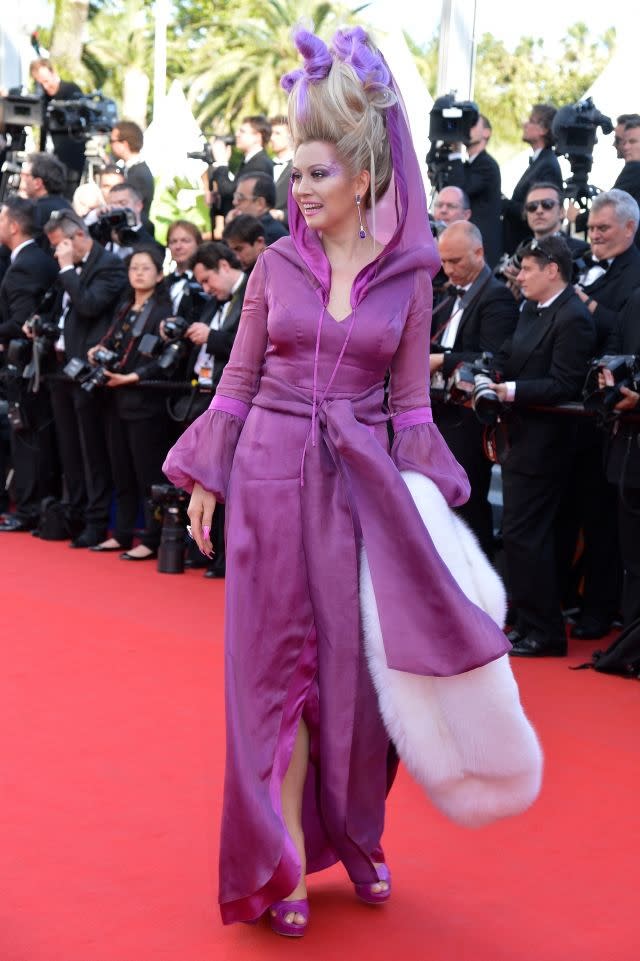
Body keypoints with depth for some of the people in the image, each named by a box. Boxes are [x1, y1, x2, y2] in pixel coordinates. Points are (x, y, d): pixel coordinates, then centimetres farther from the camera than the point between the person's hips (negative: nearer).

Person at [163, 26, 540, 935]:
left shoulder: (408, 275, 1)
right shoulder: (277, 263, 2)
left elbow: (411, 399, 5)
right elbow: (239, 377, 7)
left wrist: (422, 497, 0)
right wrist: (205, 480, 4)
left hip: (362, 480, 0)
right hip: (272, 474, 0)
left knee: (356, 661, 6)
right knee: (278, 660, 0)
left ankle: (355, 834, 25)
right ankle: (285, 854, 4)